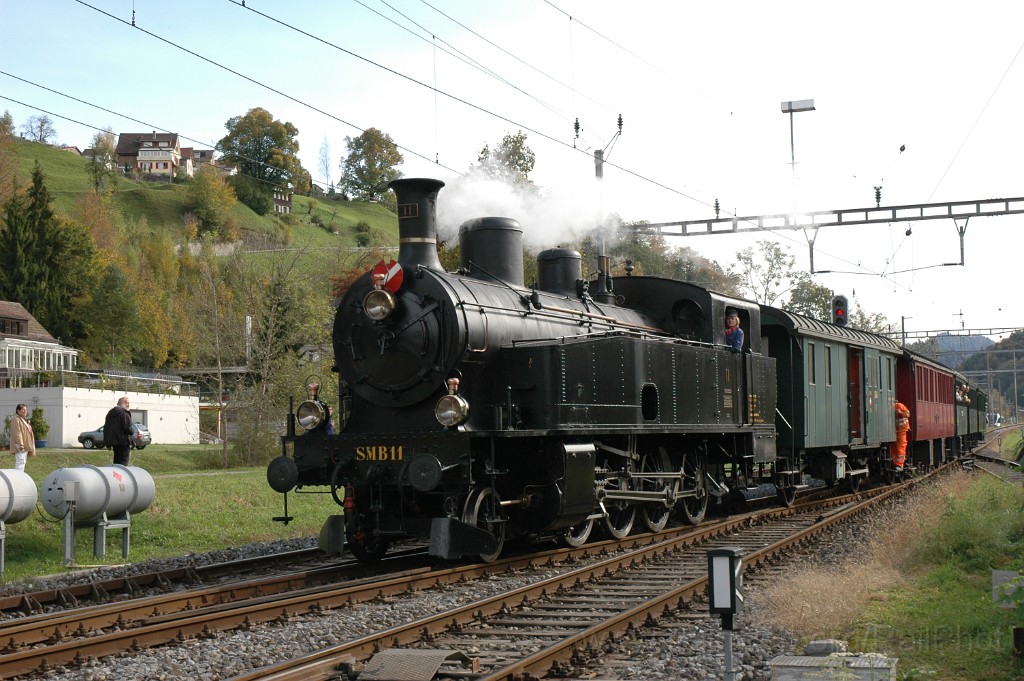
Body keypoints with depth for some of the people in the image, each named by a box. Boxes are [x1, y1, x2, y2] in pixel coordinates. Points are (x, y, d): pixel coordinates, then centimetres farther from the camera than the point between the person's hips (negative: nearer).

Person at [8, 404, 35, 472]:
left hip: (26, 446, 11)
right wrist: (20, 444, -26)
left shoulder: (24, 419, 20)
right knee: (20, 462, -15)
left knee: (23, 462, 12)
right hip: (21, 446, -11)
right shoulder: (16, 419, -12)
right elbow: (17, 433, -20)